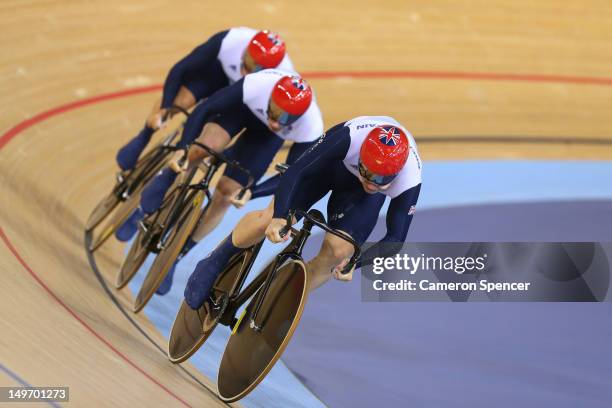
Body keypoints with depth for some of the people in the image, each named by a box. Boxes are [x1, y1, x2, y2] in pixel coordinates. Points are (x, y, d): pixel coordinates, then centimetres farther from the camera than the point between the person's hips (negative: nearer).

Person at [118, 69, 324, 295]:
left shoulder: (311, 129, -38)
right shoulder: (254, 87, -42)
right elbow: (204, 110, -29)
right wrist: (184, 148, -35)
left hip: (267, 137, 1)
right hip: (243, 107, -1)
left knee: (223, 198, -8)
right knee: (207, 147, -30)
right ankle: (143, 211, -9)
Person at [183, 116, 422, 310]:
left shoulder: (409, 182, -37)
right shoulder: (350, 137, -42)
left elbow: (395, 238, -29)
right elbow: (295, 171, -39)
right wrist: (278, 217, -54)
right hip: (331, 161, -1)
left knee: (337, 252, -18)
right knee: (270, 219, -19)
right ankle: (216, 261, 10)